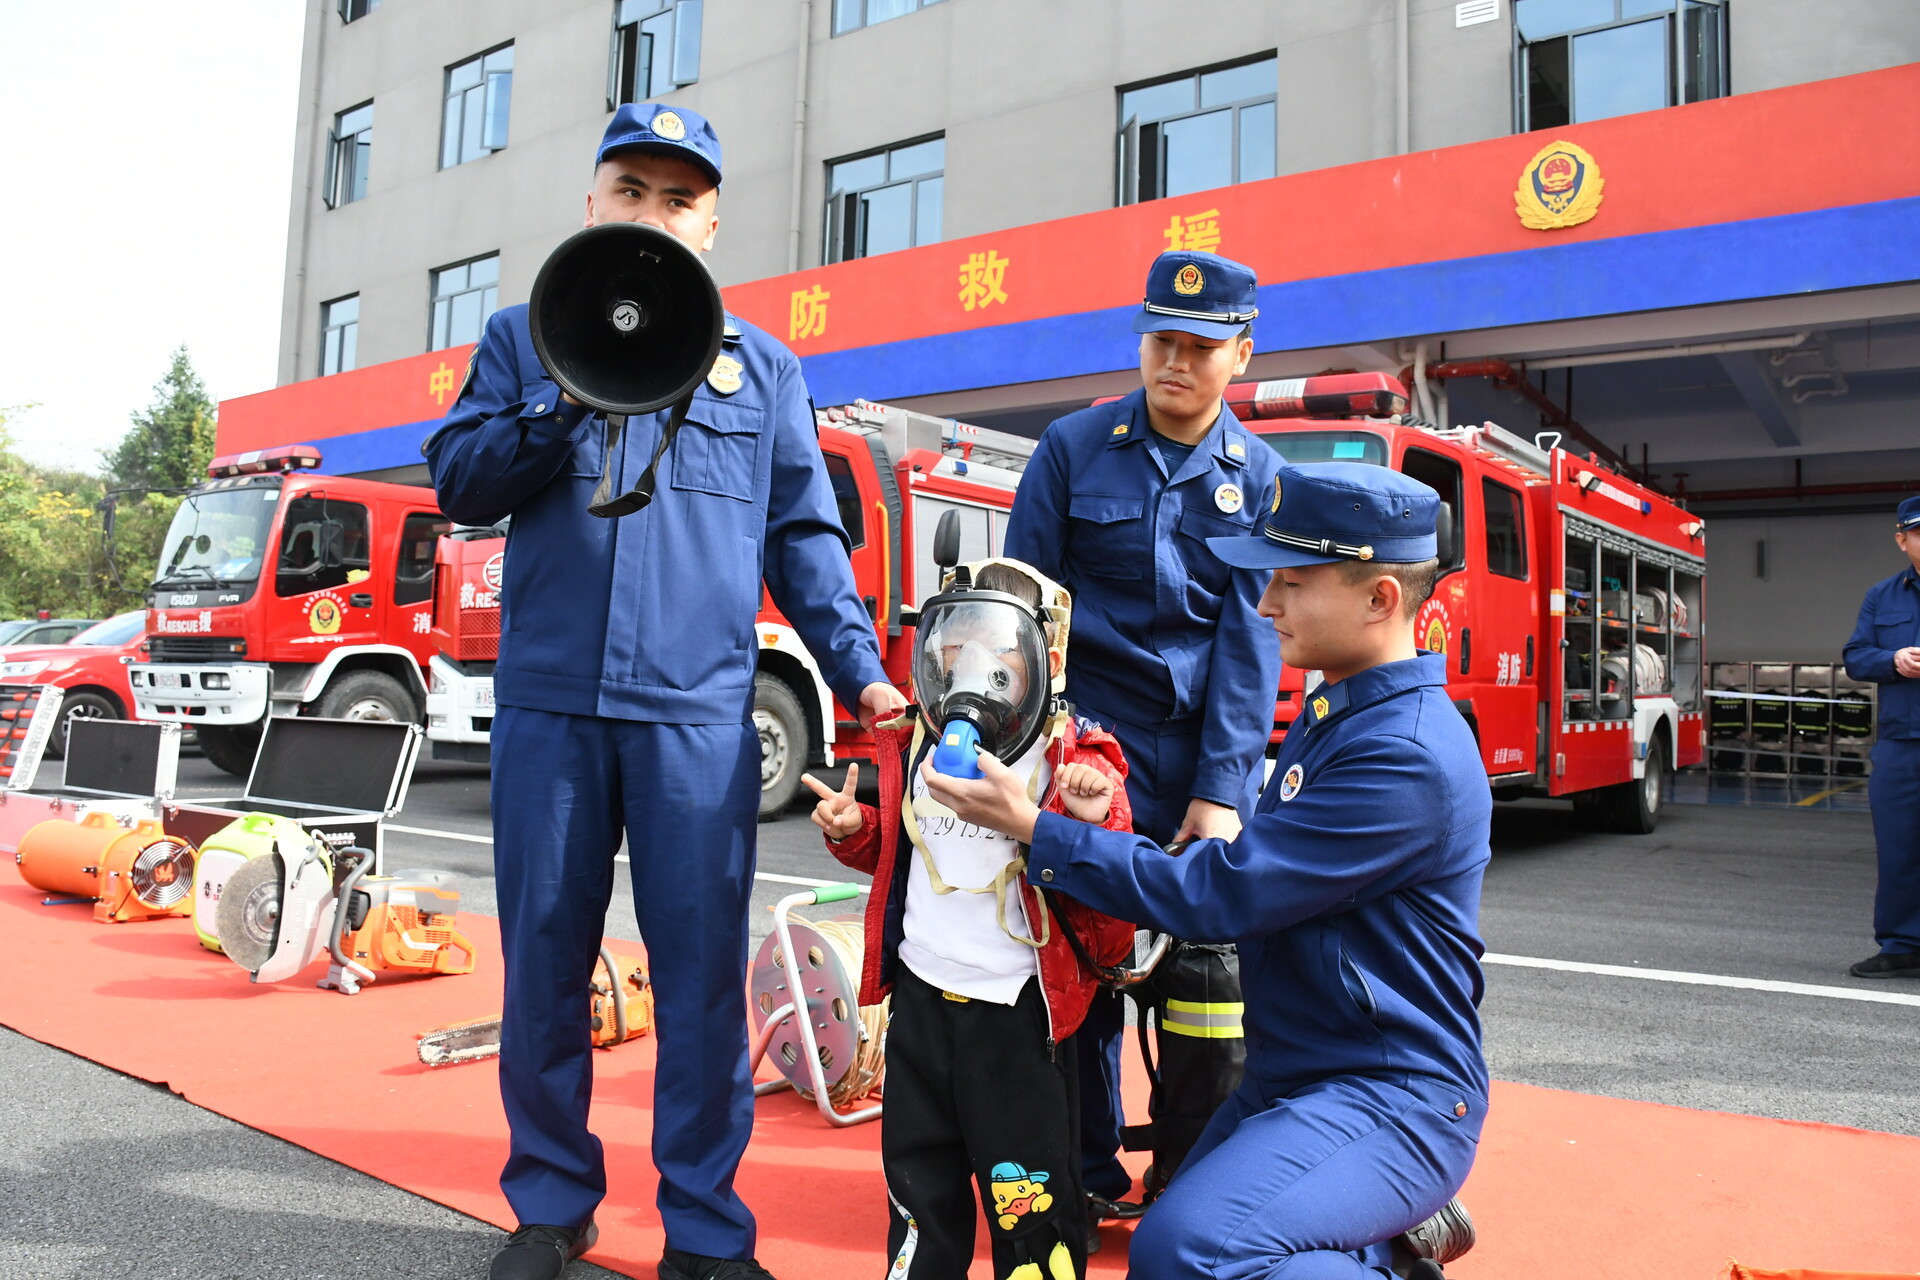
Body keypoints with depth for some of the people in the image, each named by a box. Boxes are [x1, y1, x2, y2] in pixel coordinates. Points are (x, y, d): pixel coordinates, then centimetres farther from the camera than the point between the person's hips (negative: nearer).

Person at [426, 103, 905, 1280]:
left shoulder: (761, 366, 13)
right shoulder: (526, 337, 15)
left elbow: (804, 535, 11)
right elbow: (459, 482, 7)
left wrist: (857, 669, 0)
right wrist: (568, 406, -8)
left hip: (700, 710, -1)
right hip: (548, 698, 1)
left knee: (703, 966, 1)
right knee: (544, 955, 9)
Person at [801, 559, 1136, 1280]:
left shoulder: (1076, 764, -12)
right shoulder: (915, 748, 3)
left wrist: (1095, 827, -31)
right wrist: (854, 830, 1)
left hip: (1017, 1012, -5)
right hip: (920, 996, 5)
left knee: (1029, 1196, 8)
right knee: (919, 1183, 21)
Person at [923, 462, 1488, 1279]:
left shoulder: (1407, 756, -24)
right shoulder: (1330, 714, 9)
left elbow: (1213, 895, -24)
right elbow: (1255, 876, 14)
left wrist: (1032, 829, -18)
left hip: (1390, 1096, -10)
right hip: (1291, 1074, 10)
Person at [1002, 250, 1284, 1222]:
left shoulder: (1259, 478, 6)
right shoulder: (1073, 448, 2)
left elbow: (1250, 641, -1)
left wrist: (1221, 791, -10)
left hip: (1201, 755, 2)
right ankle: (1088, 1175, 18)